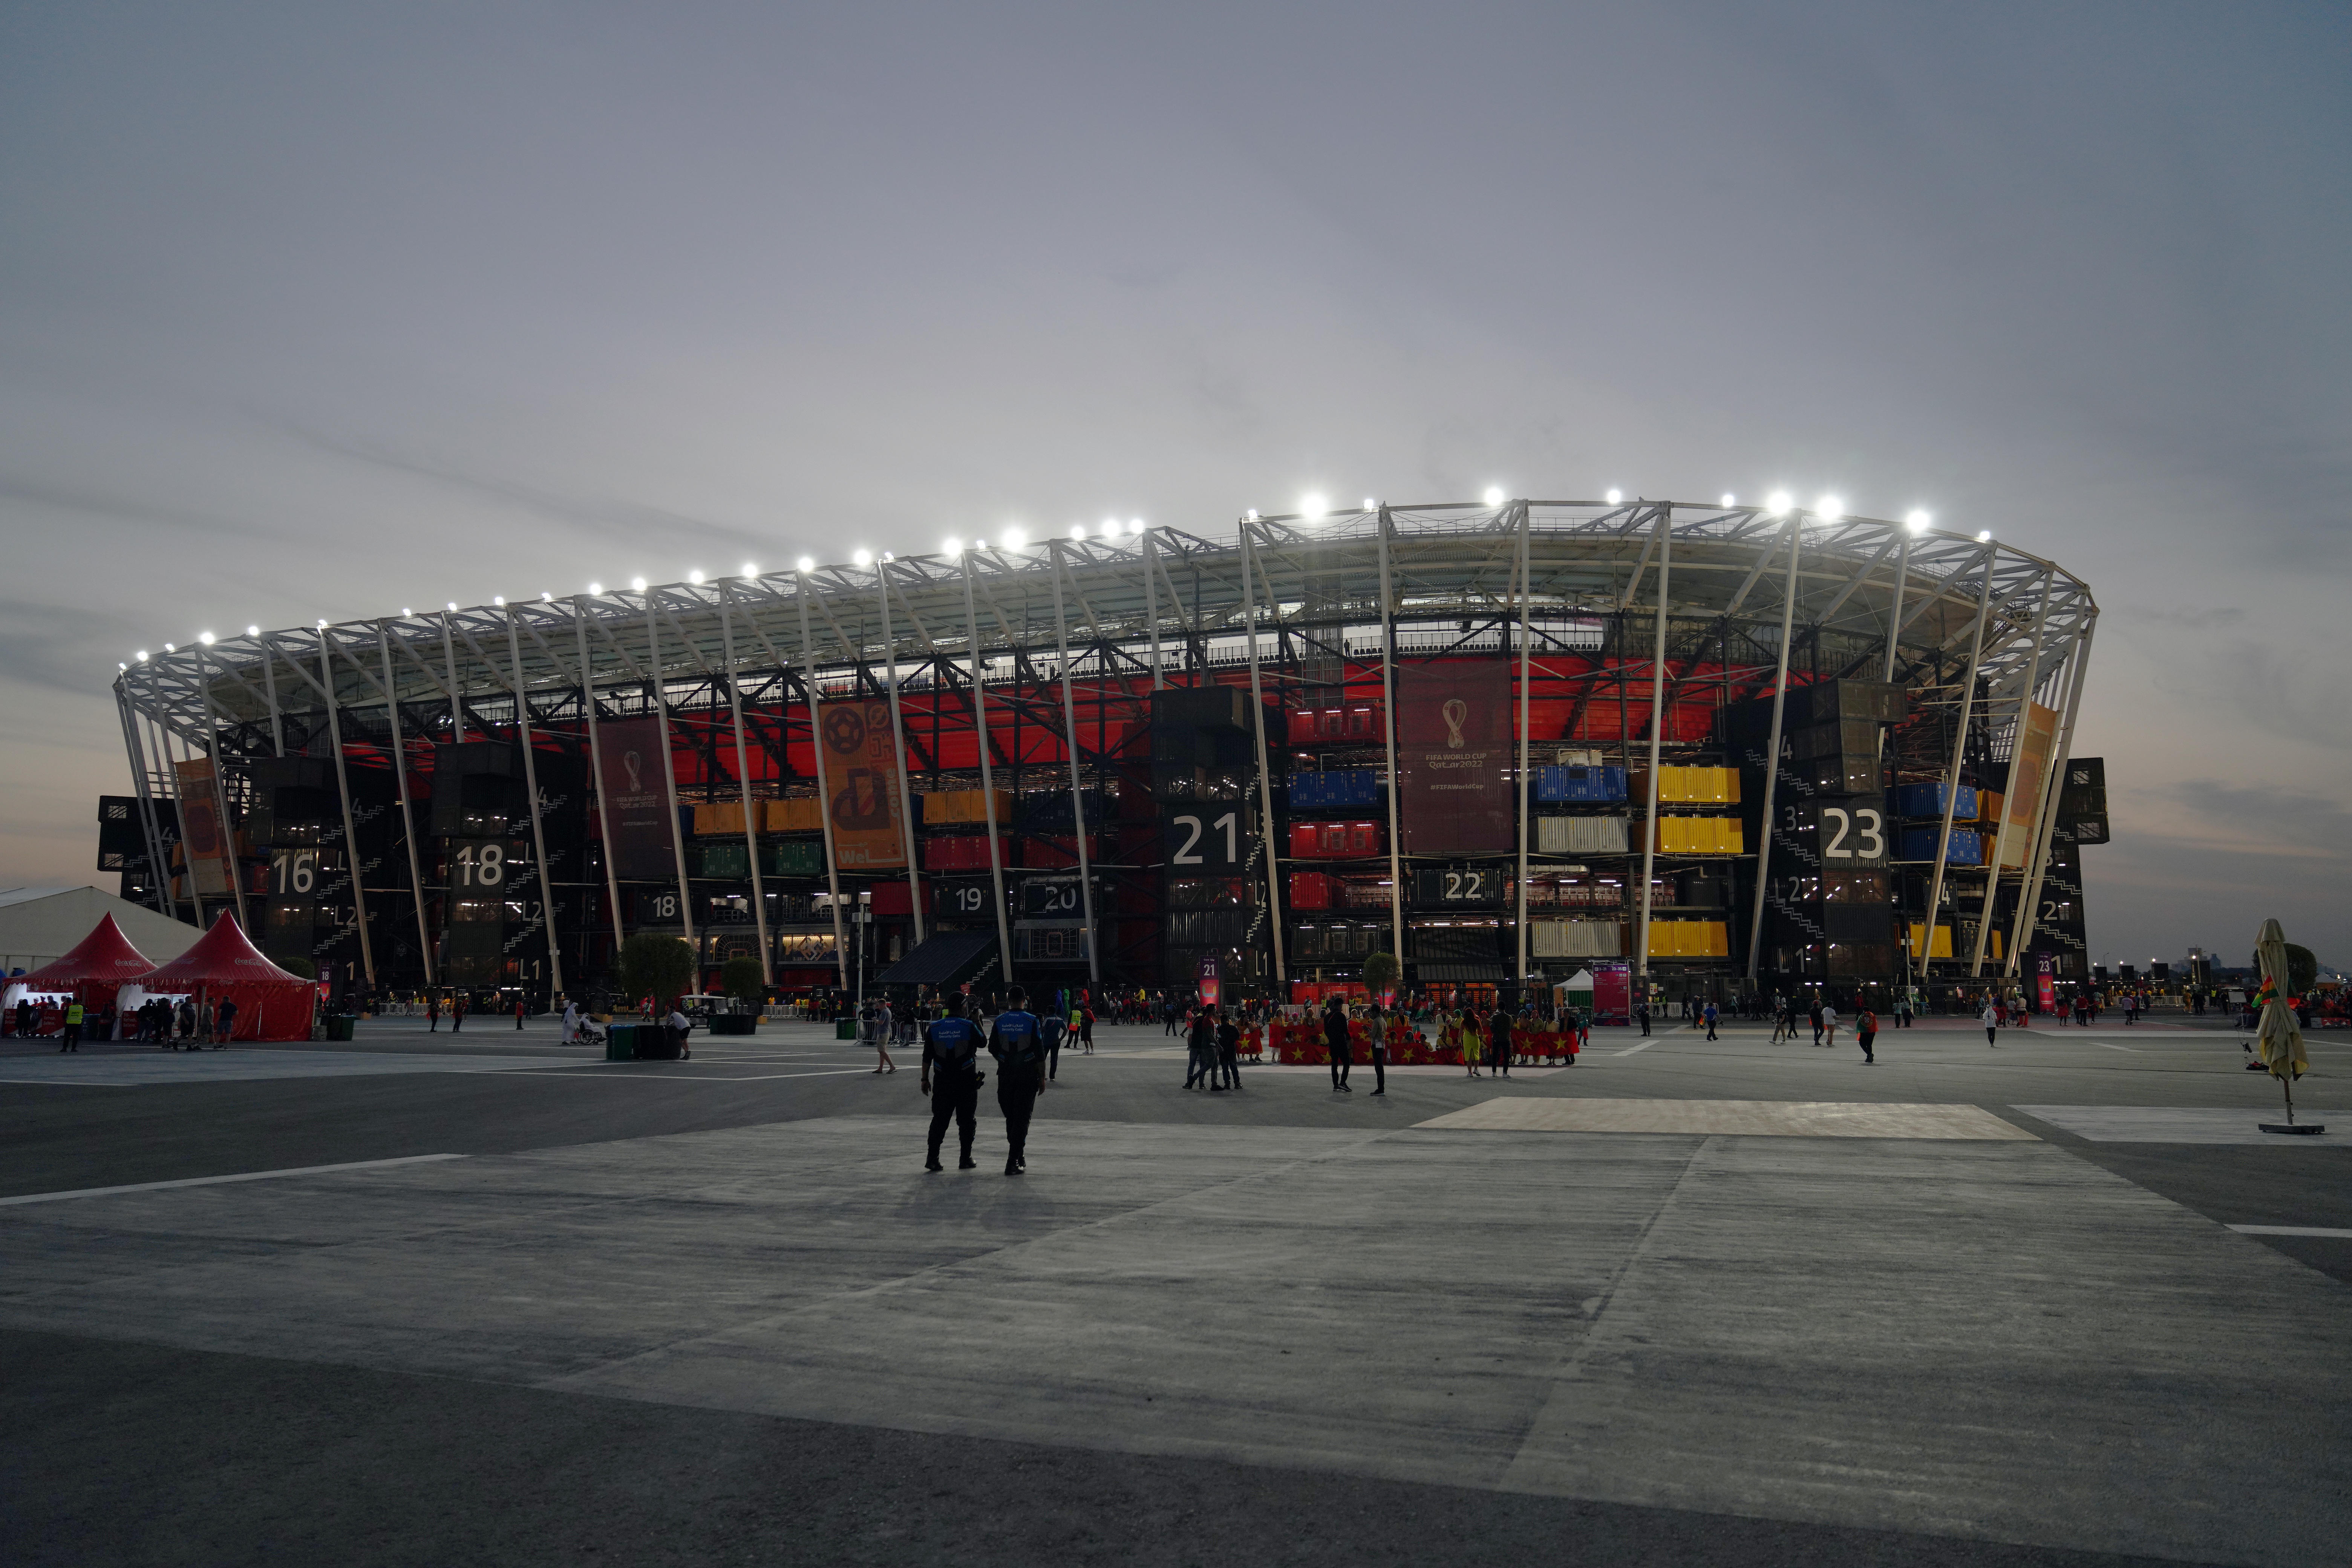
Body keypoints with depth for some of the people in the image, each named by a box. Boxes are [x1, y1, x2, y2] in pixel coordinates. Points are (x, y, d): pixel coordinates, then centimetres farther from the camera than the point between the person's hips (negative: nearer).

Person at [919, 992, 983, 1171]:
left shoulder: (935, 1028, 0)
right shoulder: (969, 1026, -9)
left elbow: (927, 1057, 2)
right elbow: (982, 1042, 8)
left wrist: (925, 1079, 9)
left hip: (942, 1081, 3)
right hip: (966, 1081, -3)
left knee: (940, 1119, 9)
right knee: (967, 1120, 9)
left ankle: (932, 1158, 1)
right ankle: (966, 1159, 12)